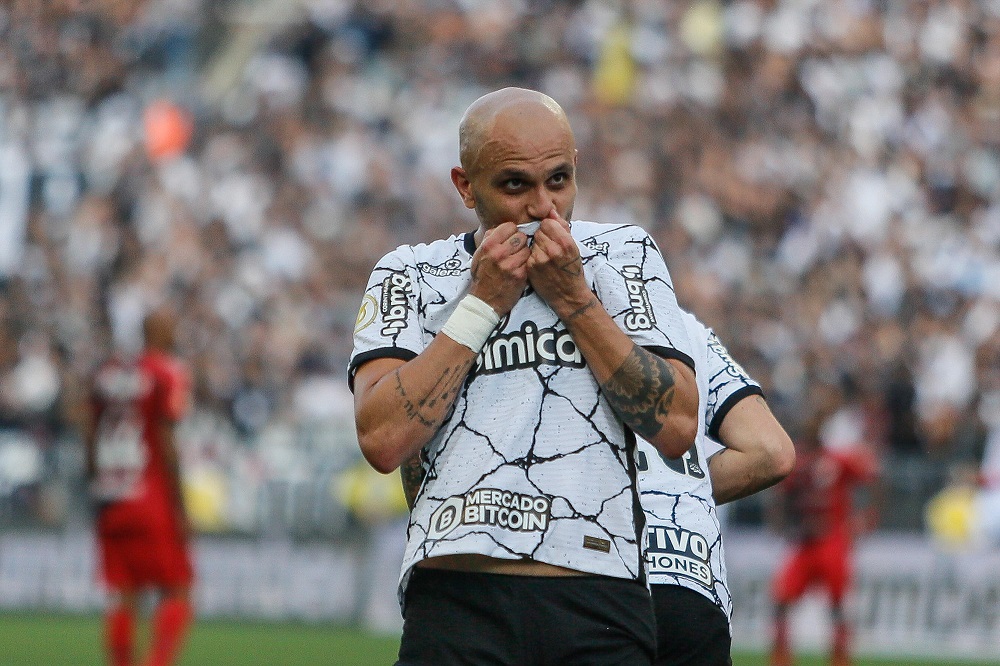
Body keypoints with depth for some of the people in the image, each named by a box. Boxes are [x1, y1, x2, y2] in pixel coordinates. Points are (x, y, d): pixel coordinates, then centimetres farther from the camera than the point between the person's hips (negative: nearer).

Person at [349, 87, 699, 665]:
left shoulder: (625, 255, 13)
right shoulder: (409, 276, 11)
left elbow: (677, 427, 2)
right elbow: (384, 441, -4)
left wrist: (571, 298, -1)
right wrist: (484, 303, -2)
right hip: (456, 599, -1)